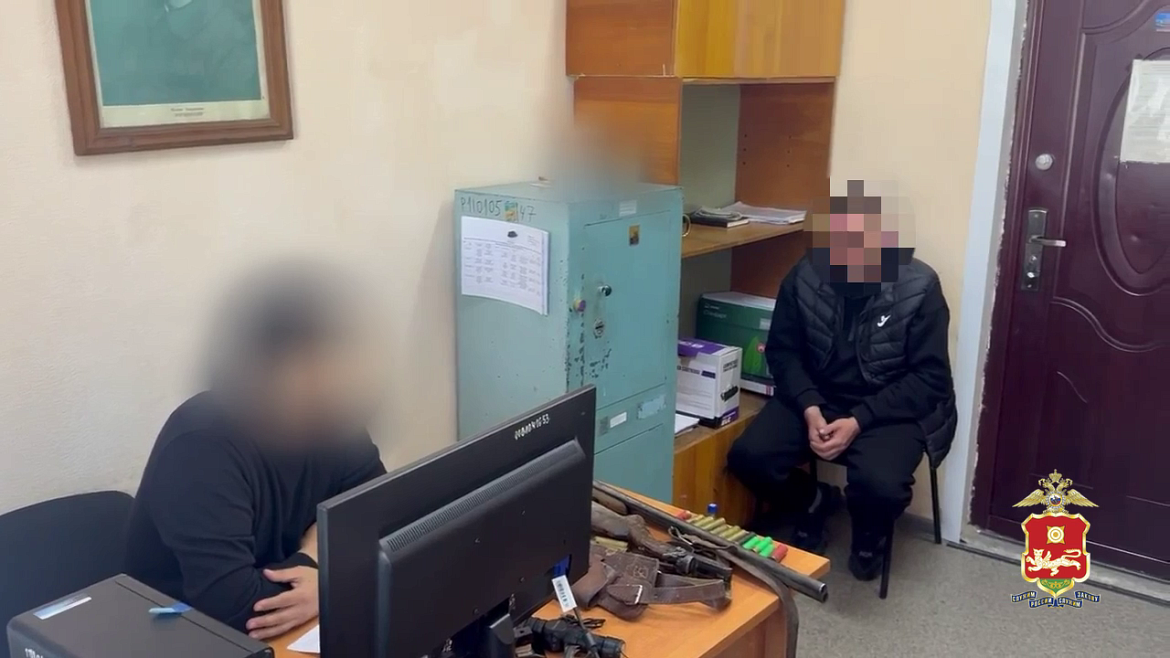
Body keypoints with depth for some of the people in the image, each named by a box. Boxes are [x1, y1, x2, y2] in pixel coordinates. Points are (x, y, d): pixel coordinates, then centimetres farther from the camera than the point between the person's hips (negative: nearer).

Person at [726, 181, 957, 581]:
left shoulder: (919, 288, -16)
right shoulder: (806, 276, -8)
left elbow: (929, 378, -13)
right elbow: (782, 350, 1)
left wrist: (858, 421, -23)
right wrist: (810, 408, -17)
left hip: (890, 409, -3)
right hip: (818, 397, 3)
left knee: (880, 484, -32)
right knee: (748, 456, -20)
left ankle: (870, 532, 9)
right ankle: (813, 502, 14)